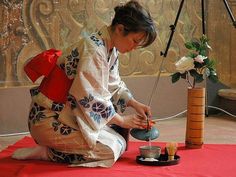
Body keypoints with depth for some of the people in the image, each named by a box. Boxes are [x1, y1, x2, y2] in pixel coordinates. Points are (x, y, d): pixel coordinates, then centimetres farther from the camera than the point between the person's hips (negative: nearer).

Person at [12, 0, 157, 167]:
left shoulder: (110, 49, 5)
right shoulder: (93, 49, -24)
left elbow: (114, 85, 17)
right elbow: (90, 99, -25)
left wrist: (135, 104, 3)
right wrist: (122, 120, -14)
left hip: (70, 115, 10)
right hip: (51, 120, -10)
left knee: (119, 141, 6)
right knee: (113, 149, -15)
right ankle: (46, 152, -5)